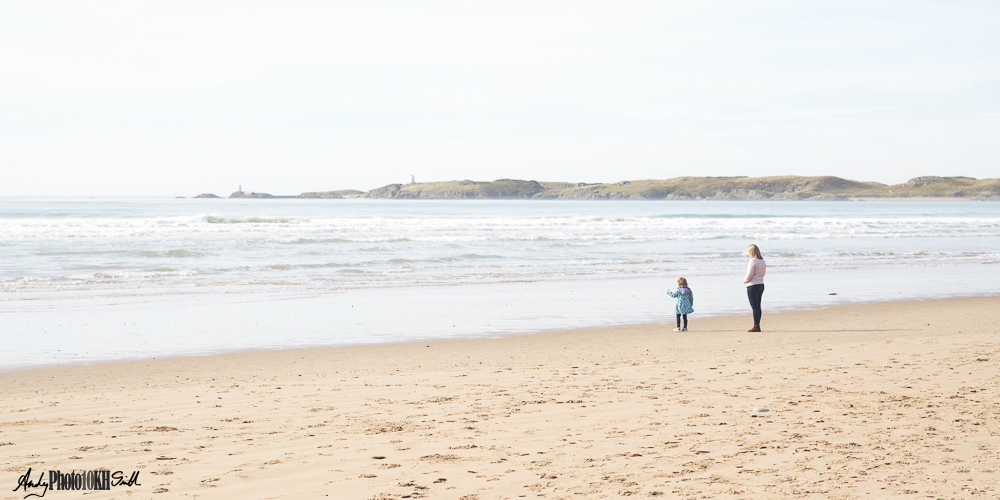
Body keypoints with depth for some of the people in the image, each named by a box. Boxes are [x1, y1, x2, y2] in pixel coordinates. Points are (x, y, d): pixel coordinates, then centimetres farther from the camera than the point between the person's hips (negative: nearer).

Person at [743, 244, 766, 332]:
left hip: (753, 285, -8)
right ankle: (757, 325, 16)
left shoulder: (753, 261, -16)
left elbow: (749, 275, -19)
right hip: (761, 284, 8)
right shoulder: (762, 261, 10)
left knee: (755, 307, -5)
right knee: (758, 306, 13)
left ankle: (756, 326, -3)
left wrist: (744, 280, 1)